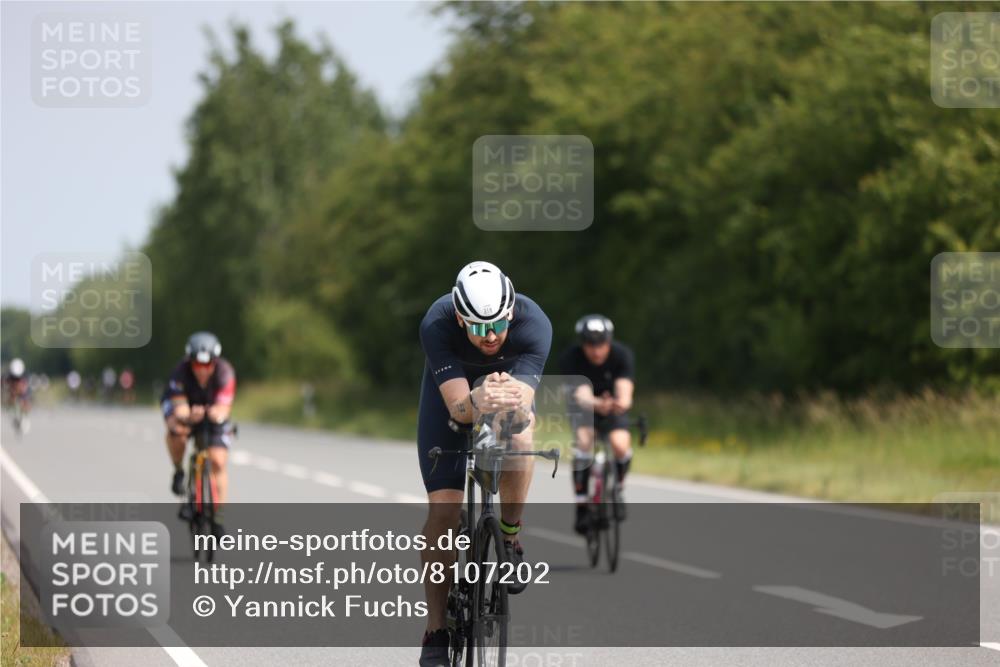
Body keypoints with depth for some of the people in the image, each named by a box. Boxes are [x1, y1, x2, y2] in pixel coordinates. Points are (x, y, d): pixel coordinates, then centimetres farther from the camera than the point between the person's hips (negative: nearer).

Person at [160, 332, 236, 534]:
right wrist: (189, 416, -61)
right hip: (185, 408, -1)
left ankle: (218, 517, -1)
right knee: (177, 429, -36)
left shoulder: (224, 372, -30)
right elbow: (180, 408, -38)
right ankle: (178, 472, -10)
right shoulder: (180, 372, -32)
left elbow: (224, 407, -37)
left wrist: (218, 413, -61)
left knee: (218, 462, -12)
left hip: (214, 414, 1)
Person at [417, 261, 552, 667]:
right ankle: (436, 631, -2)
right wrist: (478, 403, -65)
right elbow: (457, 406, -42)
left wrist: (511, 401, -66)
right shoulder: (437, 325, -36)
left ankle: (510, 539, -14)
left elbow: (523, 401, -43)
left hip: (510, 382, 0)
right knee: (443, 508, -12)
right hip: (451, 391, 0)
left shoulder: (534, 324, -35)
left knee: (518, 427, -37)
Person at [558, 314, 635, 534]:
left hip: (613, 406, 1)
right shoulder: (570, 358, -28)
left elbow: (625, 391, -38)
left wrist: (622, 403, -63)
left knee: (621, 445, -27)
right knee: (583, 441, -30)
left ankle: (618, 491, 3)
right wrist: (599, 405, -63)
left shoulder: (622, 355, -26)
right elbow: (582, 394, -40)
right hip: (584, 406, -1)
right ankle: (581, 506, -21)